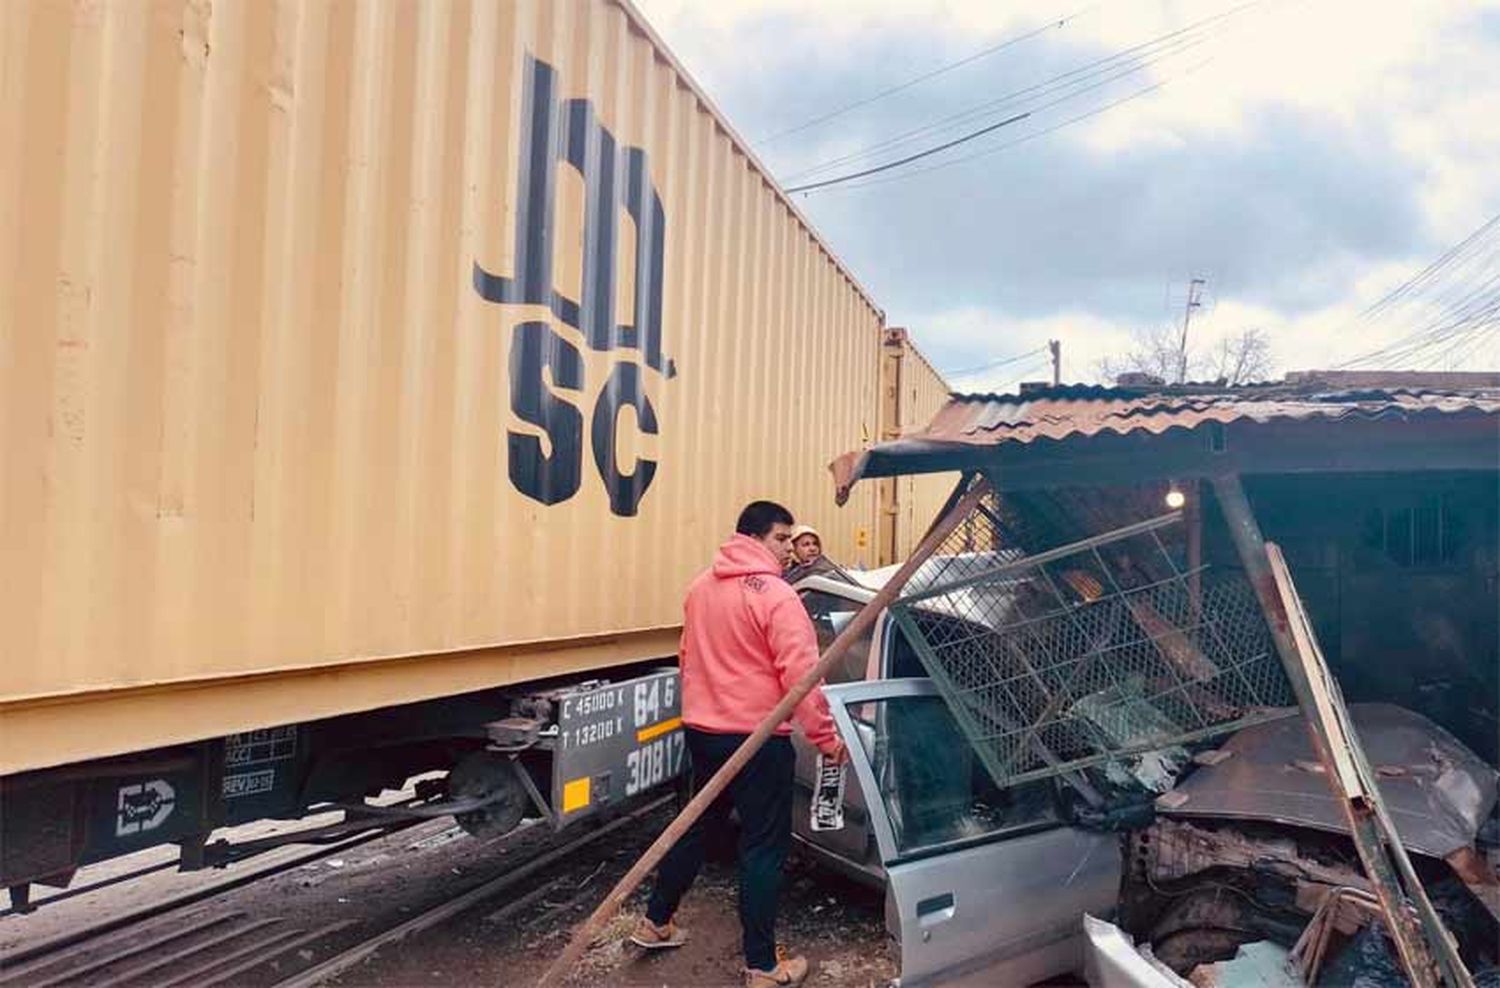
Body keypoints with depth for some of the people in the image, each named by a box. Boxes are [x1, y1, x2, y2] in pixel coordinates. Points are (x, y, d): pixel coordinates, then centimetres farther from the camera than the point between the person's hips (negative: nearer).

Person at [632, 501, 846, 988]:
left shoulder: (700, 587, 7)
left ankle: (655, 921, 35)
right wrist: (826, 737, -14)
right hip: (758, 739, -7)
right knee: (764, 847, 3)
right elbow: (801, 674, -21)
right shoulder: (775, 595, -17)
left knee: (697, 824, 23)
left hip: (702, 730, 7)